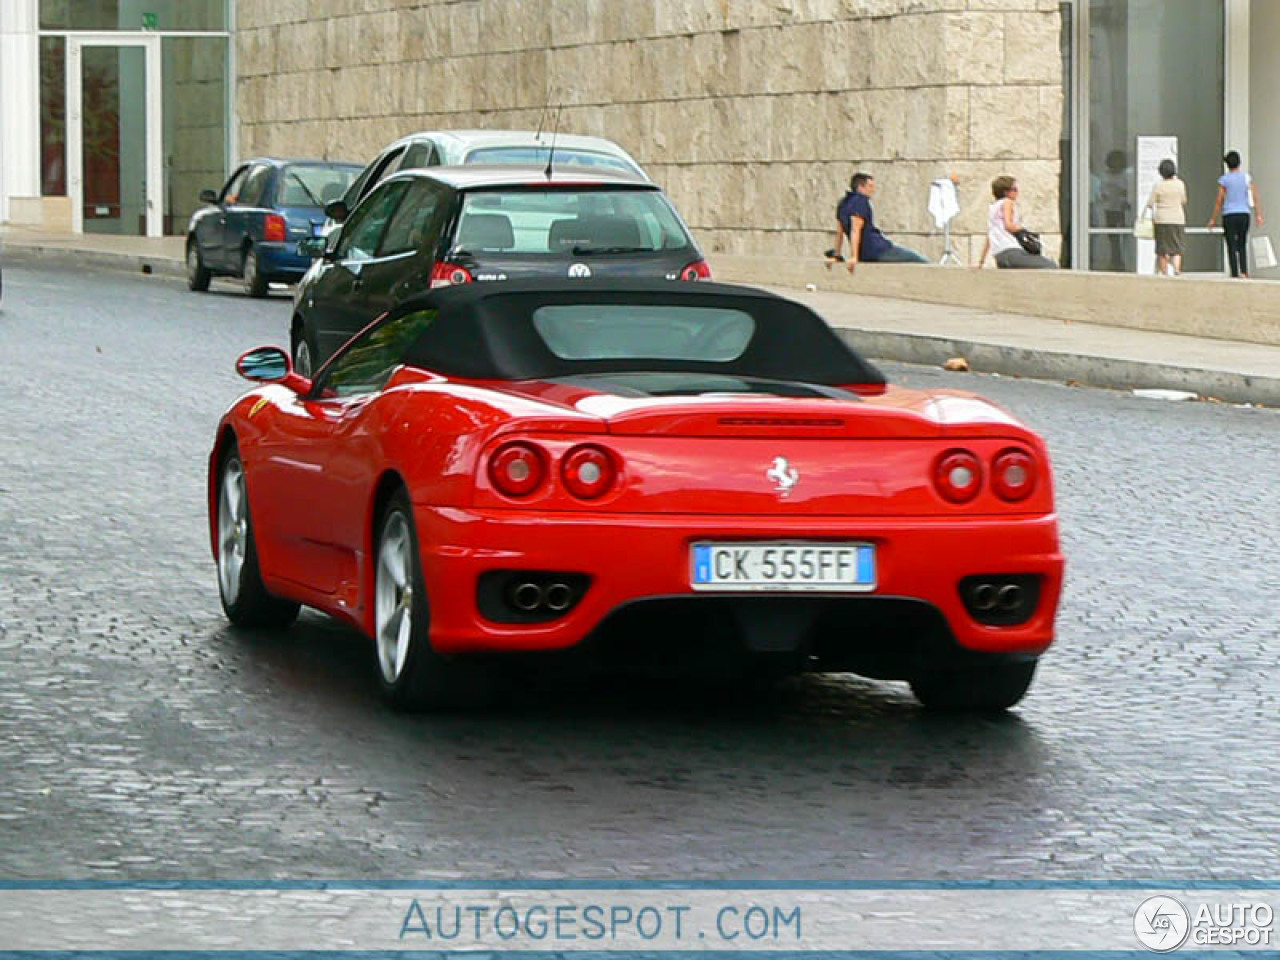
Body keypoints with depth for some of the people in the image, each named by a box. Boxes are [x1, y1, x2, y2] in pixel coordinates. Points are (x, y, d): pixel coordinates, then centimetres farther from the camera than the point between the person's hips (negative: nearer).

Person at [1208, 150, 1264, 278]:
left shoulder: (1224, 180, -4)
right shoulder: (1247, 177, 3)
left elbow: (1219, 201, -4)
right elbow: (1255, 197, -2)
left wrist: (1213, 219, 3)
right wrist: (1259, 215, 1)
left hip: (1229, 216, -3)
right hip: (1244, 214, 3)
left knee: (1232, 247, 2)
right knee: (1242, 246, 14)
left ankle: (1235, 274, -2)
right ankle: (1244, 272, 0)